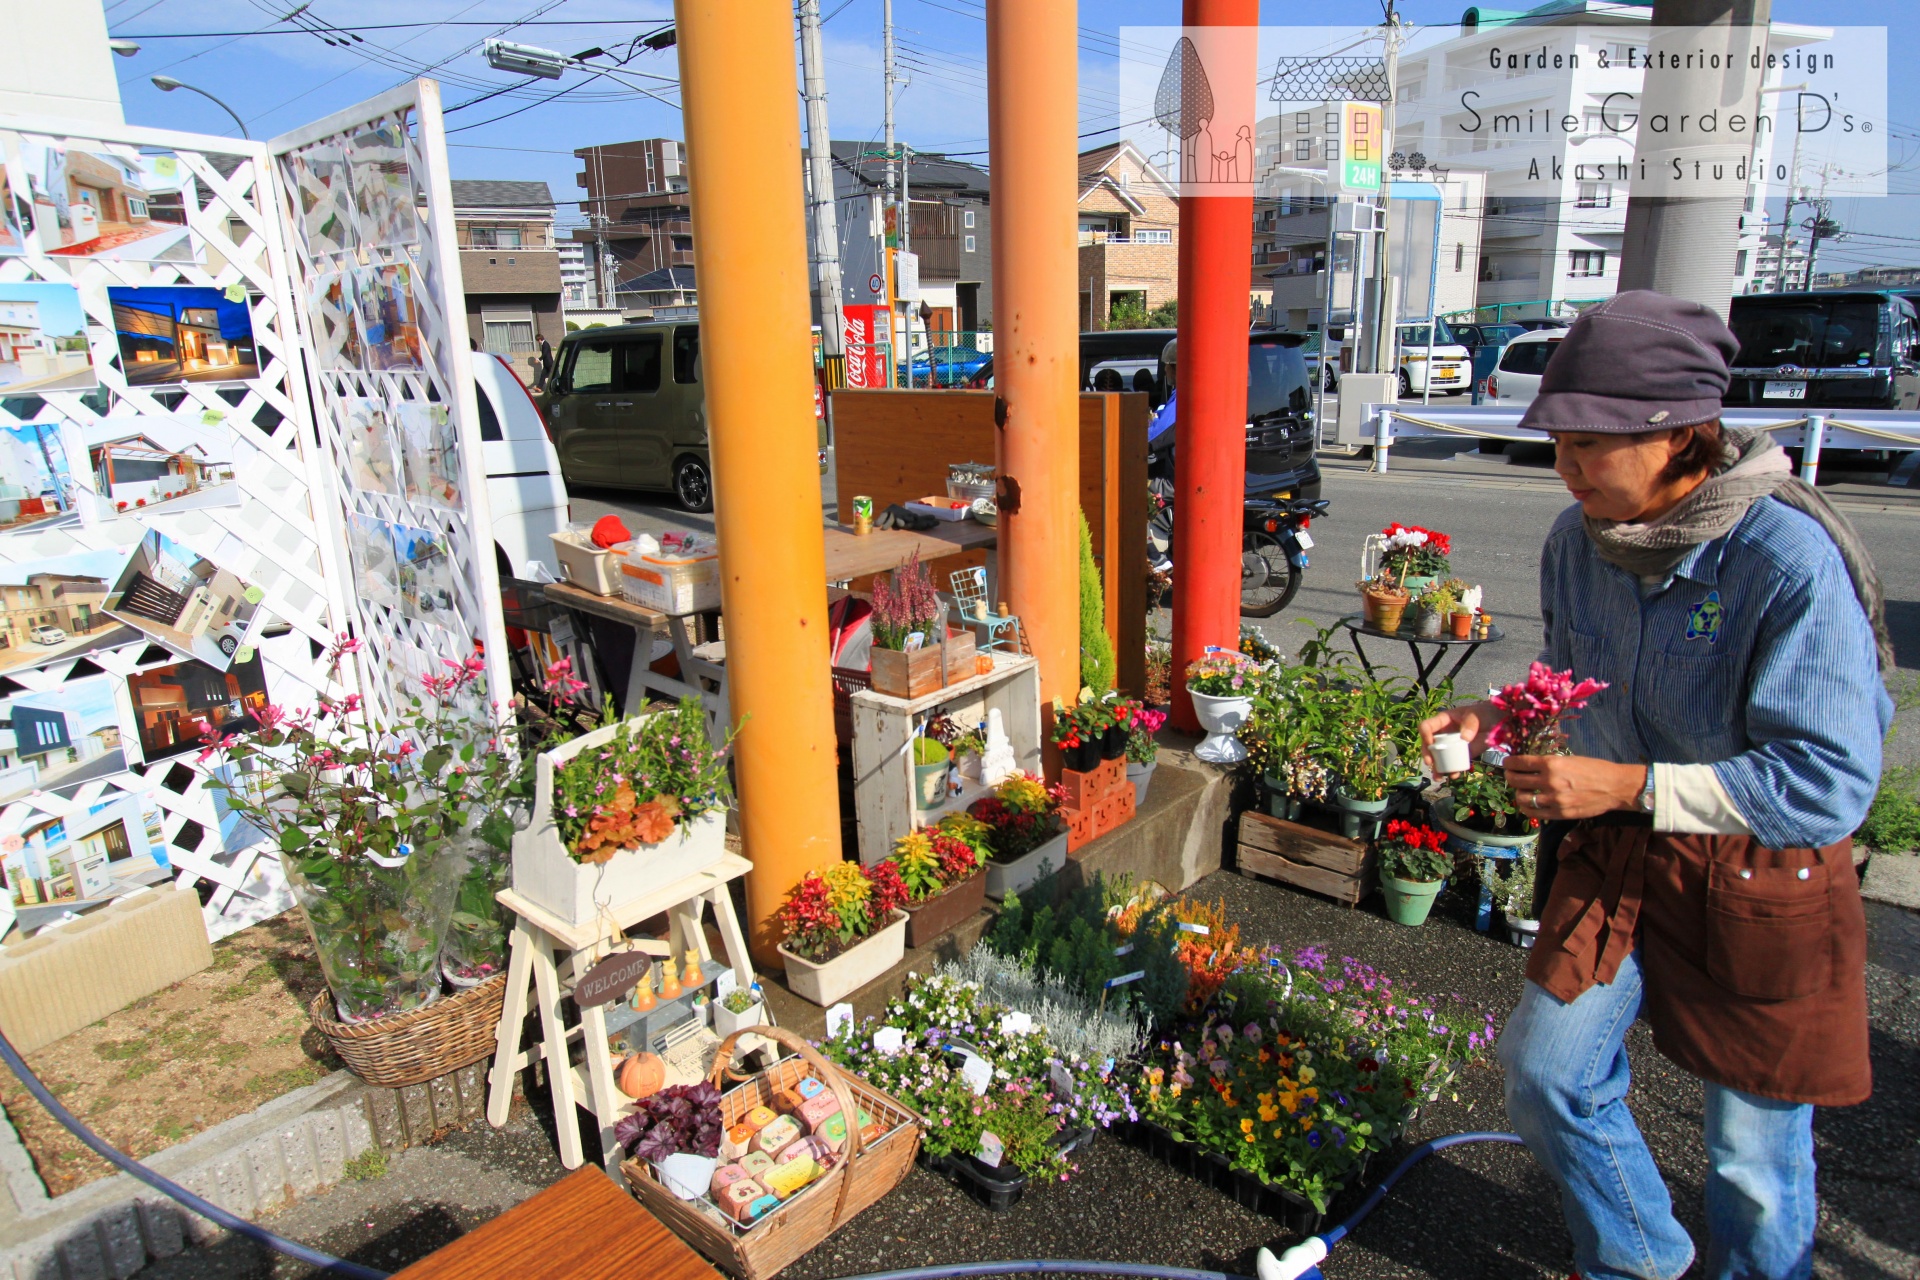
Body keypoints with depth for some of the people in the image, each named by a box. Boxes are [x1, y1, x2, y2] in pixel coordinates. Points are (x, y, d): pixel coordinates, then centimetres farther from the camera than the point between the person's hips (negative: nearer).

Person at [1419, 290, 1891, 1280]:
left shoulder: (1790, 559, -26)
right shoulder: (1577, 539, -6)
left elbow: (1831, 782, -27)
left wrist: (1627, 786, -31)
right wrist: (1497, 720, -7)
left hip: (1763, 871, -5)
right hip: (1614, 855, 6)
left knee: (1754, 1147, 11)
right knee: (1544, 1073, 11)